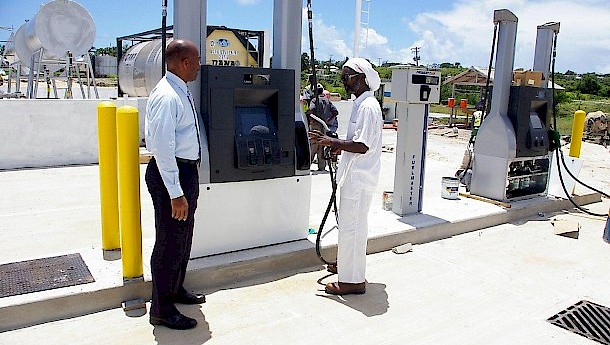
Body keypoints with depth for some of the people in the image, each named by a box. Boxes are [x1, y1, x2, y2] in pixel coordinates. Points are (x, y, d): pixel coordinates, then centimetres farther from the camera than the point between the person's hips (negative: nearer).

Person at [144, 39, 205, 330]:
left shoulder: (181, 92, 11)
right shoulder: (167, 97, -20)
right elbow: (162, 147, -25)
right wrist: (175, 192, -26)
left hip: (187, 170, 10)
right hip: (170, 173, -10)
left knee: (183, 236, 22)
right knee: (170, 241, 1)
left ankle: (175, 290, 41)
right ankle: (162, 309, 17)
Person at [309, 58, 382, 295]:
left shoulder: (368, 106, -18)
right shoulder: (361, 104, 14)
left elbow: (362, 146, -24)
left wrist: (332, 142, -17)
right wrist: (337, 145, 11)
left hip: (359, 177, -11)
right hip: (355, 175, 11)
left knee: (351, 225, -4)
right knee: (352, 223, 21)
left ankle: (353, 280, 6)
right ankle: (347, 264, 38)